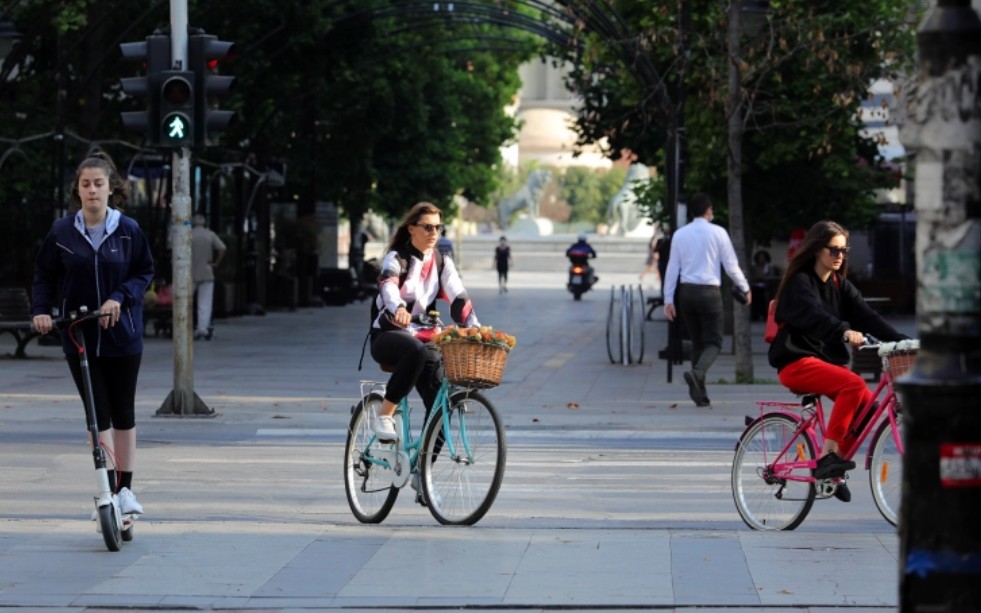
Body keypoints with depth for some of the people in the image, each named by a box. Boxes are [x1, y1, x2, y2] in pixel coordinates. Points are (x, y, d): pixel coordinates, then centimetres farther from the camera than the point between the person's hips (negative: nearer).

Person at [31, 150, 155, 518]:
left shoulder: (128, 230, -4)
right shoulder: (62, 232, -4)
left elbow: (144, 272, 2)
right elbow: (44, 275, 5)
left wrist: (120, 297, -14)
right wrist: (41, 309, -10)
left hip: (122, 334, 0)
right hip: (79, 336, 0)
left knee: (123, 412, 9)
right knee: (97, 415, -3)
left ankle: (125, 487, 20)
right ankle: (107, 489, 2)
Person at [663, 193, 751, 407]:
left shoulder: (680, 235, 6)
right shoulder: (718, 233, -4)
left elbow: (672, 268, 6)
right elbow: (731, 266, -1)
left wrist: (669, 299, 10)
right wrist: (745, 288, 14)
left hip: (686, 292, 4)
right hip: (709, 292, -4)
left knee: (697, 342, 13)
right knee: (713, 342, 0)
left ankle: (700, 394, 10)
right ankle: (697, 372, -30)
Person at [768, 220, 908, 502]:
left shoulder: (840, 285, 13)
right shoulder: (800, 282, -8)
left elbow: (866, 315, 0)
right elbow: (814, 315, -28)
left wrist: (901, 341, -15)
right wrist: (845, 332, -47)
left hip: (828, 359, 7)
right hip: (797, 362, -7)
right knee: (854, 384, -29)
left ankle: (831, 468, 1)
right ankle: (828, 455, -27)